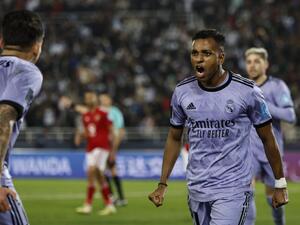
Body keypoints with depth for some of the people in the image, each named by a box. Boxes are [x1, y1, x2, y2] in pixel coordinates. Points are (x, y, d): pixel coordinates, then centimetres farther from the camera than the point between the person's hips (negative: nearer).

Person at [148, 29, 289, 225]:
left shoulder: (247, 91, -9)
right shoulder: (182, 92, 2)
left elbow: (267, 139, 2)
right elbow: (174, 138, 14)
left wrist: (280, 185, 6)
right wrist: (162, 184, 9)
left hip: (232, 189, -4)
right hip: (197, 188, 4)